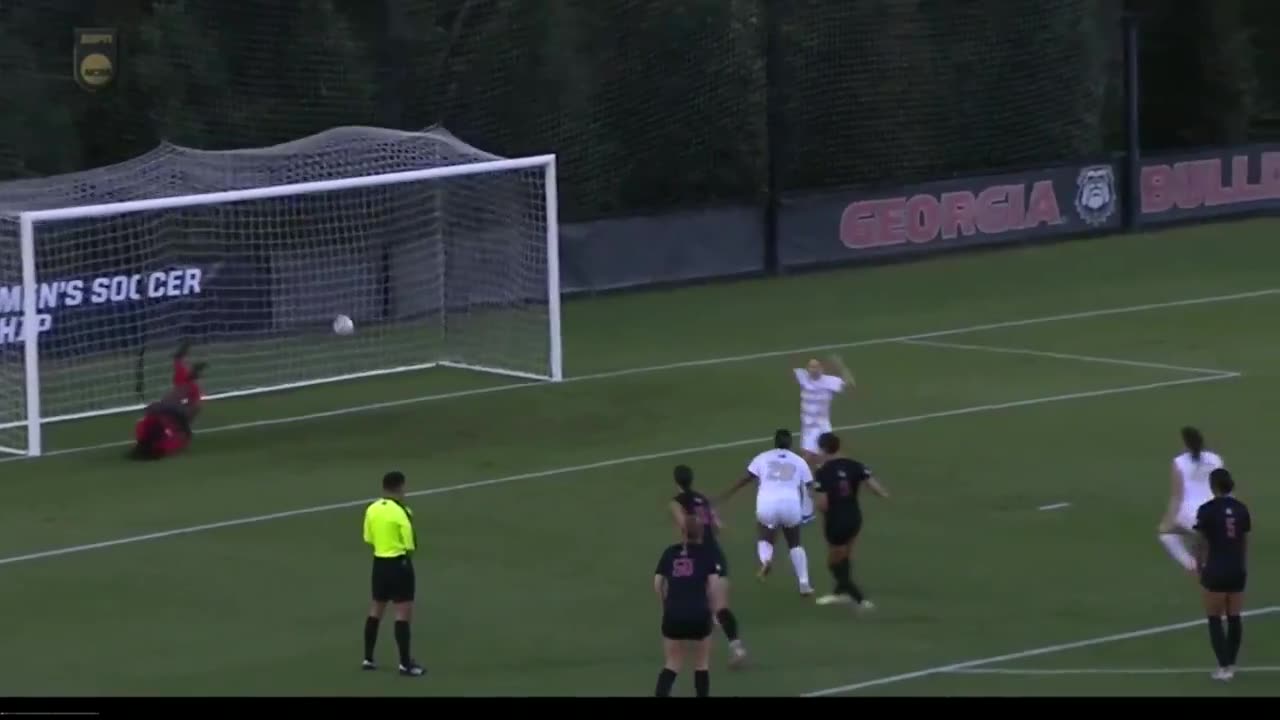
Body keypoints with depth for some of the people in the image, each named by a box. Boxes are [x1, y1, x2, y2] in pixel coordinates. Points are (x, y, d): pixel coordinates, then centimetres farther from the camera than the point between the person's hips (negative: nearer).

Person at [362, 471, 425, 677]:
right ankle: (405, 663, -4)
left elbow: (369, 539, 7)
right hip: (399, 563, -7)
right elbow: (410, 546, -15)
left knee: (376, 609, 18)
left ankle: (368, 658, 23)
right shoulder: (401, 512, -17)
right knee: (404, 613, -3)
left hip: (379, 562, 7)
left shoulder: (371, 509, 1)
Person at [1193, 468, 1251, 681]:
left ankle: (1224, 667, -4)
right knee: (1234, 618, 12)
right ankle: (1231, 664, 18)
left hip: (1216, 570, -4)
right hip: (1237, 570, 4)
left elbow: (1203, 544, -6)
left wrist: (1199, 567, 6)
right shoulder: (1241, 509, 2)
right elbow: (1245, 542, 8)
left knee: (1215, 620, 3)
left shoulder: (1207, 510, -11)